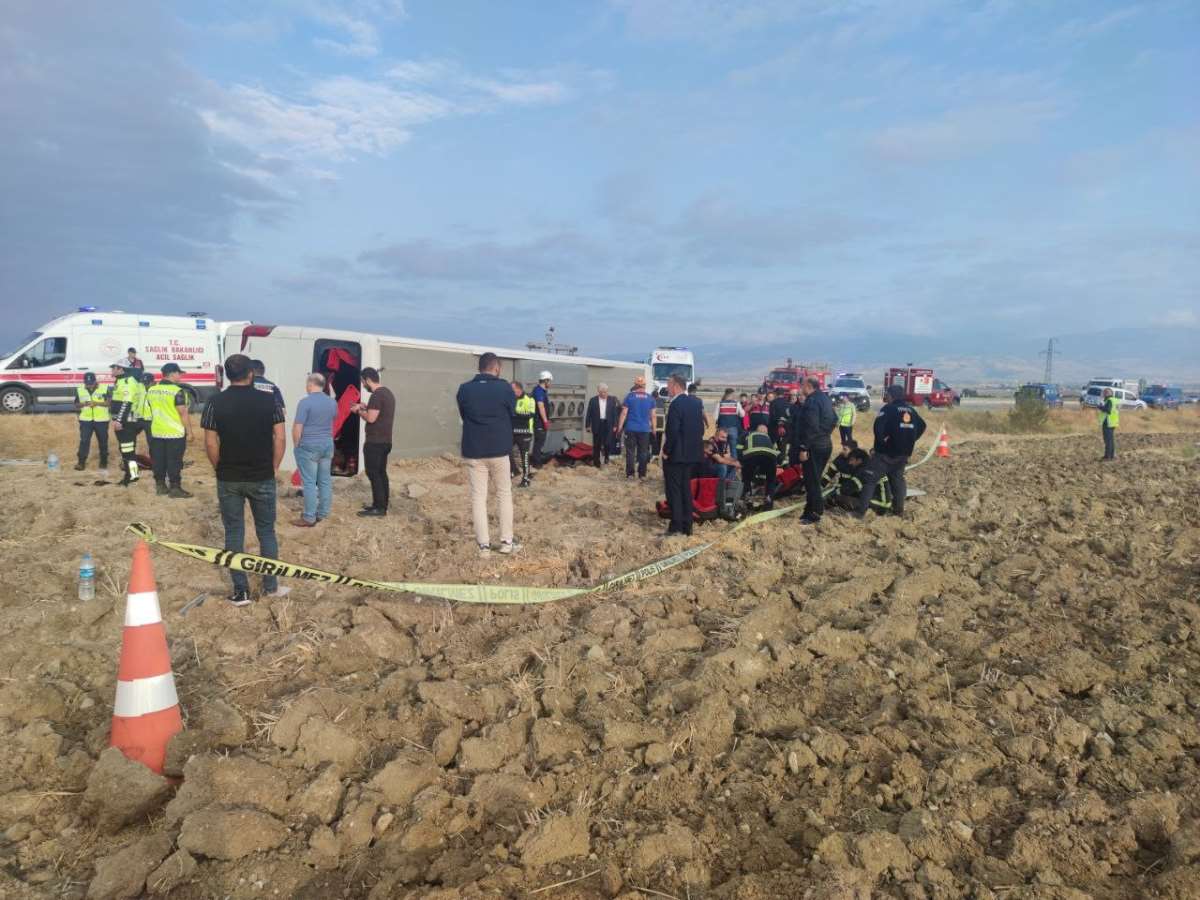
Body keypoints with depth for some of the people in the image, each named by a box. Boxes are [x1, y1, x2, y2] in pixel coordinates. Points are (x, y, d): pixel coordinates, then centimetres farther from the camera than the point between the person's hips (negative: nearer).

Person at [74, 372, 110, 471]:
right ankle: (81, 462, -1)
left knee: (103, 441, 8)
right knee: (84, 441, -4)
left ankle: (104, 461, 21)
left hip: (101, 420, -1)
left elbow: (109, 402, -6)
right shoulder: (79, 390, 4)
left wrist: (97, 403, -21)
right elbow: (76, 405, 7)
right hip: (86, 420, 1)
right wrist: (84, 404, -15)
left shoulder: (104, 388, -4)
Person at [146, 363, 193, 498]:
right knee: (175, 461, -1)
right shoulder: (177, 391, -16)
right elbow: (183, 413, -17)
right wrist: (189, 431, -9)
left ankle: (160, 485, 20)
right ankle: (175, 488, 2)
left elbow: (153, 410, 17)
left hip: (157, 432, 7)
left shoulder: (151, 390, 7)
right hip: (175, 433, -7)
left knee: (158, 460, 13)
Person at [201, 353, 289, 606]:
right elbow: (280, 438, -5)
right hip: (262, 478, 0)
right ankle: (271, 586, 19)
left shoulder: (215, 402, -4)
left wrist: (221, 470, 9)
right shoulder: (268, 400, -4)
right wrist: (273, 468, 6)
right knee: (266, 531, 12)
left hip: (229, 479, 0)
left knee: (234, 534, 8)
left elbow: (210, 444, -5)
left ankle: (241, 592, 11)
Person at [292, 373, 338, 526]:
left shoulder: (305, 402, -16)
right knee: (325, 480, 10)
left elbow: (297, 427, -16)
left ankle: (309, 518, -1)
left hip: (308, 447, -6)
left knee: (309, 482, -3)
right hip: (328, 445, 6)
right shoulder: (333, 402, 5)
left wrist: (296, 445, -4)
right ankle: (323, 514, 16)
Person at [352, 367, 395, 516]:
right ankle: (382, 505, 17)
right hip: (385, 440, 10)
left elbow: (371, 418, -22)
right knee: (381, 473, 13)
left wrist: (358, 411, -6)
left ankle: (379, 507, -4)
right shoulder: (388, 393, 14)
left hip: (375, 442, -10)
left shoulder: (377, 395, -17)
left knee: (373, 473, -5)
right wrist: (366, 407, 16)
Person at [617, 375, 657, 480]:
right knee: (643, 452, 6)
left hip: (631, 429, -1)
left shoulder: (629, 396, -3)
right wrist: (653, 430, 11)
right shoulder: (650, 398, 2)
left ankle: (630, 473, 5)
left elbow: (624, 413, -5)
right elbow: (652, 416, 3)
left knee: (630, 452, 4)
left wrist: (619, 427, 0)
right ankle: (642, 474, 7)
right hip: (645, 429, 1)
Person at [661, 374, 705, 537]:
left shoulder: (676, 404, -17)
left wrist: (666, 451, -12)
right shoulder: (696, 402, 9)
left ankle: (676, 526, -2)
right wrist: (694, 446, 15)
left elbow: (672, 431, -22)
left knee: (673, 490, -1)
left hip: (675, 454, -8)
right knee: (685, 488, 14)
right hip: (692, 453, 8)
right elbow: (701, 427, 12)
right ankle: (687, 526, 17)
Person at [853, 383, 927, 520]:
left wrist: (881, 441, -9)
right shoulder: (911, 409, 12)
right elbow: (922, 426, 21)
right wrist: (909, 441, 18)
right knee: (897, 479, 21)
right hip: (904, 452, 7)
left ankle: (861, 510, -9)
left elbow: (878, 427, -23)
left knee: (870, 479, -4)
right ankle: (899, 509, 21)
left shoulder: (888, 408, -10)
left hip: (887, 452, -7)